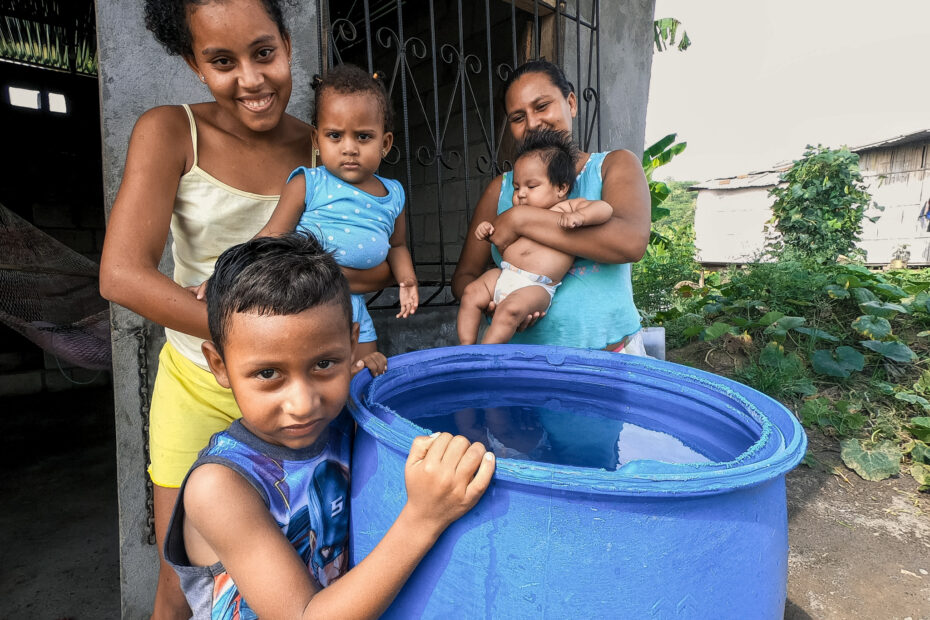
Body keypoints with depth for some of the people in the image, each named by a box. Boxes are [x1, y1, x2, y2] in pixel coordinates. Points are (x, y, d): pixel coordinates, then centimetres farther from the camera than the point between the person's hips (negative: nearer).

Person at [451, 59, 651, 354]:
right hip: (519, 360, 2)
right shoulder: (500, 189, 10)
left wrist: (521, 219, -14)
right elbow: (464, 276, 12)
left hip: (606, 358, -1)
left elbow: (631, 242, -16)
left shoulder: (615, 165, 5)